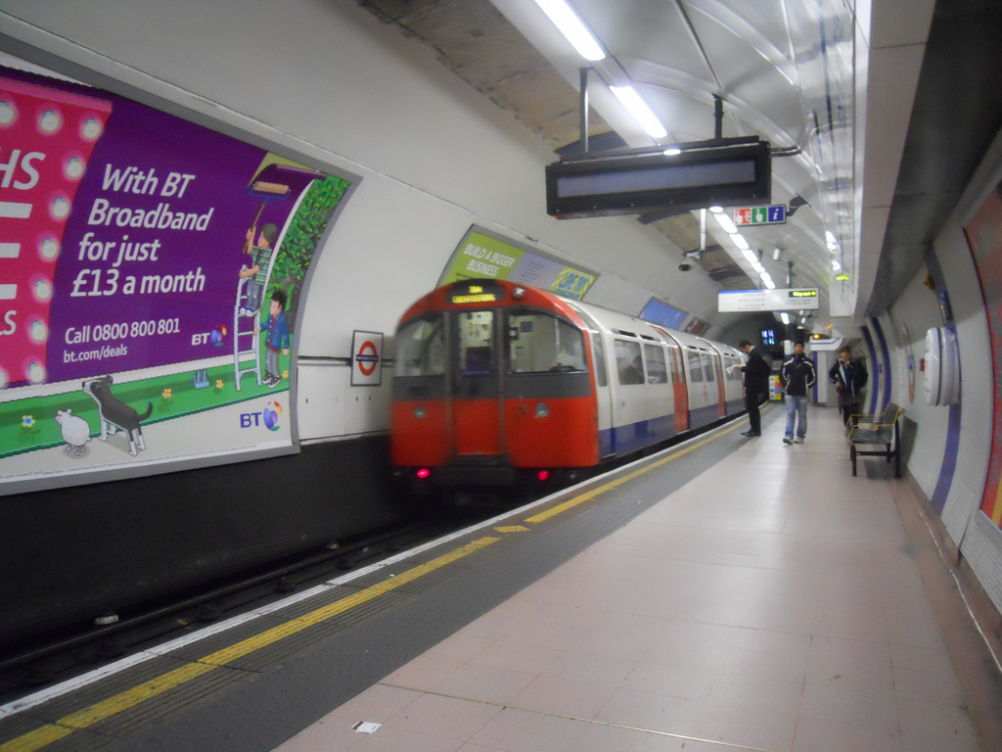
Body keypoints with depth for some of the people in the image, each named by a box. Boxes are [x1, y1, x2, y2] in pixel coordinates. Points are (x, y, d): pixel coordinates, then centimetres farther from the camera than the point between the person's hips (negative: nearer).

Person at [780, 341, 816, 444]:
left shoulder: (808, 363, 1)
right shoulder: (788, 362, 6)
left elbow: (813, 377, 6)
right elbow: (782, 375, 15)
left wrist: (807, 387, 0)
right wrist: (786, 387, 6)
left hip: (802, 394, -1)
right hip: (790, 393, 1)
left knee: (802, 416, 6)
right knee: (790, 414, -4)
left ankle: (801, 436, 13)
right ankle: (789, 436, -9)